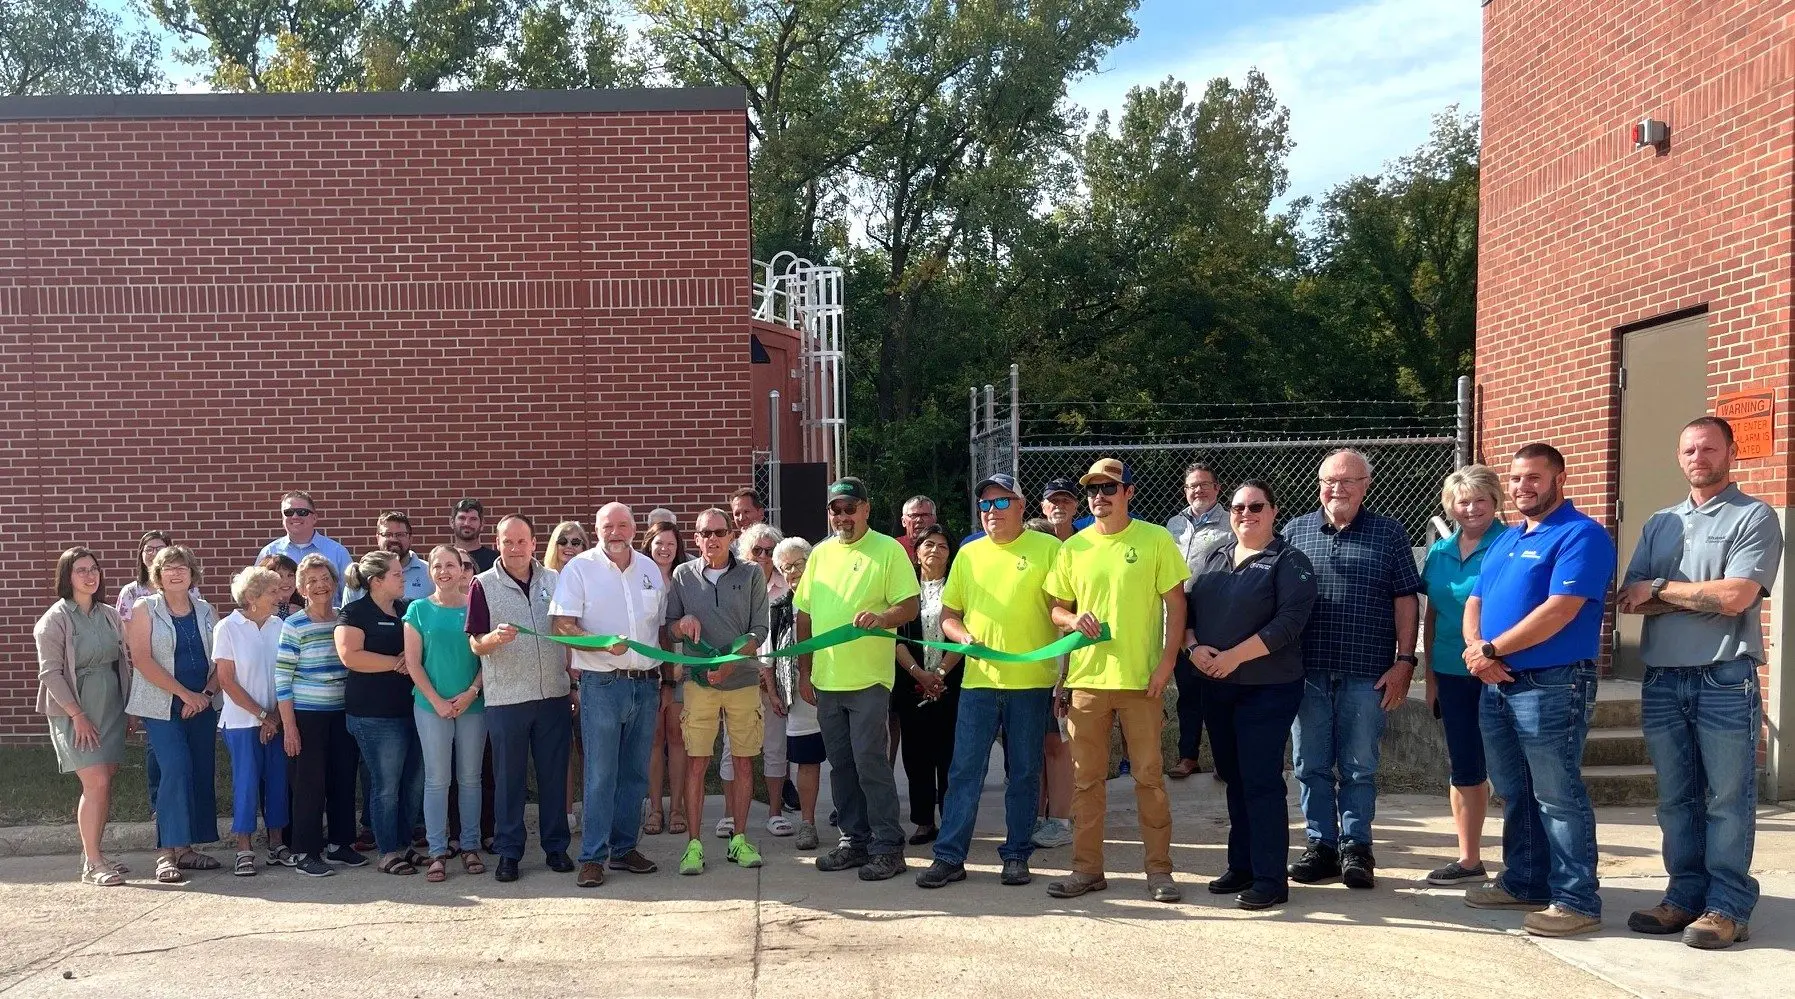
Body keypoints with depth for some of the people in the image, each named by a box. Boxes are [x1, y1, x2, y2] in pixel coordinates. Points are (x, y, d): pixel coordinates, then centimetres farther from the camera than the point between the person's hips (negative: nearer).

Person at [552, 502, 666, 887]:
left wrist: (662, 681, 15)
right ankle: (592, 857, 4)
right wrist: (604, 644, -24)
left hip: (646, 683, 5)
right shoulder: (579, 568, -4)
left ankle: (624, 848, 22)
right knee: (600, 775, -4)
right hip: (602, 685, -5)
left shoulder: (650, 569, 11)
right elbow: (562, 626, -10)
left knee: (635, 773, 11)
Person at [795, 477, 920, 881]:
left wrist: (881, 618, -28)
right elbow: (805, 616, 16)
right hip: (826, 680, 6)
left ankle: (887, 847, 5)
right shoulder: (820, 554, 12)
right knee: (840, 764, 12)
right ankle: (855, 840, 24)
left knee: (870, 763, -5)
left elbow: (910, 605, -8)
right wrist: (804, 672, 13)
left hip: (869, 679, -6)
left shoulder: (888, 550, -4)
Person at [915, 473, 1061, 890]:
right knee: (964, 771, 2)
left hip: (1031, 681, -3)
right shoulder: (968, 554, 12)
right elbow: (947, 617, 16)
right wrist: (964, 636, -5)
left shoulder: (1047, 548, 1)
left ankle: (1017, 855, 19)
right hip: (978, 680, 3)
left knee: (1024, 773, 7)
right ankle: (949, 856, 8)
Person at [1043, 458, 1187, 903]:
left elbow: (1176, 605, 0)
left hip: (1141, 680, -3)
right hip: (1086, 678, 3)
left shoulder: (1156, 540, -1)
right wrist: (1073, 620, -8)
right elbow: (1057, 608, 15)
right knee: (1085, 778, 8)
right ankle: (1087, 868, 18)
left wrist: (1166, 662, -9)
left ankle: (1159, 870, 14)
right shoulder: (1073, 547, 8)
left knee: (1149, 777, 2)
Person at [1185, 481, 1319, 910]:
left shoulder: (1289, 562, -6)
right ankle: (1241, 866, 24)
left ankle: (1270, 879, 3)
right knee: (1233, 777, 13)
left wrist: (1234, 656, -20)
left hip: (1267, 689, -6)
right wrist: (1194, 646, -9)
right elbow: (1187, 605, 10)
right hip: (1216, 687, 6)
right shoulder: (1214, 555, 12)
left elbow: (1289, 621, -17)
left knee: (1261, 781, -5)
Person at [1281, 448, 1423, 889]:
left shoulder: (1389, 533, 4)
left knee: (1359, 767, 6)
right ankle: (1320, 845, 19)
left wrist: (1404, 661, -4)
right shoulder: (1296, 531, 8)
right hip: (1307, 671, 2)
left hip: (1366, 673, -2)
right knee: (1311, 765, 8)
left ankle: (1356, 847, 18)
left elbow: (1406, 601, 2)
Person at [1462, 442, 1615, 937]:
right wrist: (1476, 651, -7)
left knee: (1558, 797, -3)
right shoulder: (1505, 539, 17)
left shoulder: (1581, 535, -10)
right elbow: (1475, 603, 15)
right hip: (1497, 686, 9)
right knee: (1514, 794, 16)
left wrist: (1492, 649, -15)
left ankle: (1577, 901, 5)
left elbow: (1559, 610, -21)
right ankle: (1523, 882, 28)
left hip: (1552, 686, -9)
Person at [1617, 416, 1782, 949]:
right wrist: (1701, 597, -9)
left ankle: (1728, 907, 9)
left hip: (1725, 680, -5)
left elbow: (1736, 596, -15)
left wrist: (1661, 590, -4)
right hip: (1662, 680, 5)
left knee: (1728, 800, 1)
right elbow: (1630, 600, 4)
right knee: (1676, 798, 11)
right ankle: (1686, 895, 20)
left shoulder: (1754, 517, -2)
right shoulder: (1659, 524, 15)